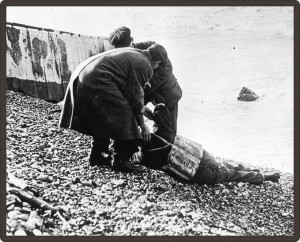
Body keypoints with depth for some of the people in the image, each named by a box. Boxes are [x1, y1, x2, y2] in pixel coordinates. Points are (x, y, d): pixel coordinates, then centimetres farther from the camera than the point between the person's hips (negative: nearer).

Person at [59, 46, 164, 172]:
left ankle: (96, 156, 29)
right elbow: (135, 95, -5)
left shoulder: (132, 54, 23)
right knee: (123, 119, -1)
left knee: (102, 120, 23)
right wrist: (142, 125, 4)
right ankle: (120, 160, 3)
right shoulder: (144, 65, -5)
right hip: (97, 83, -10)